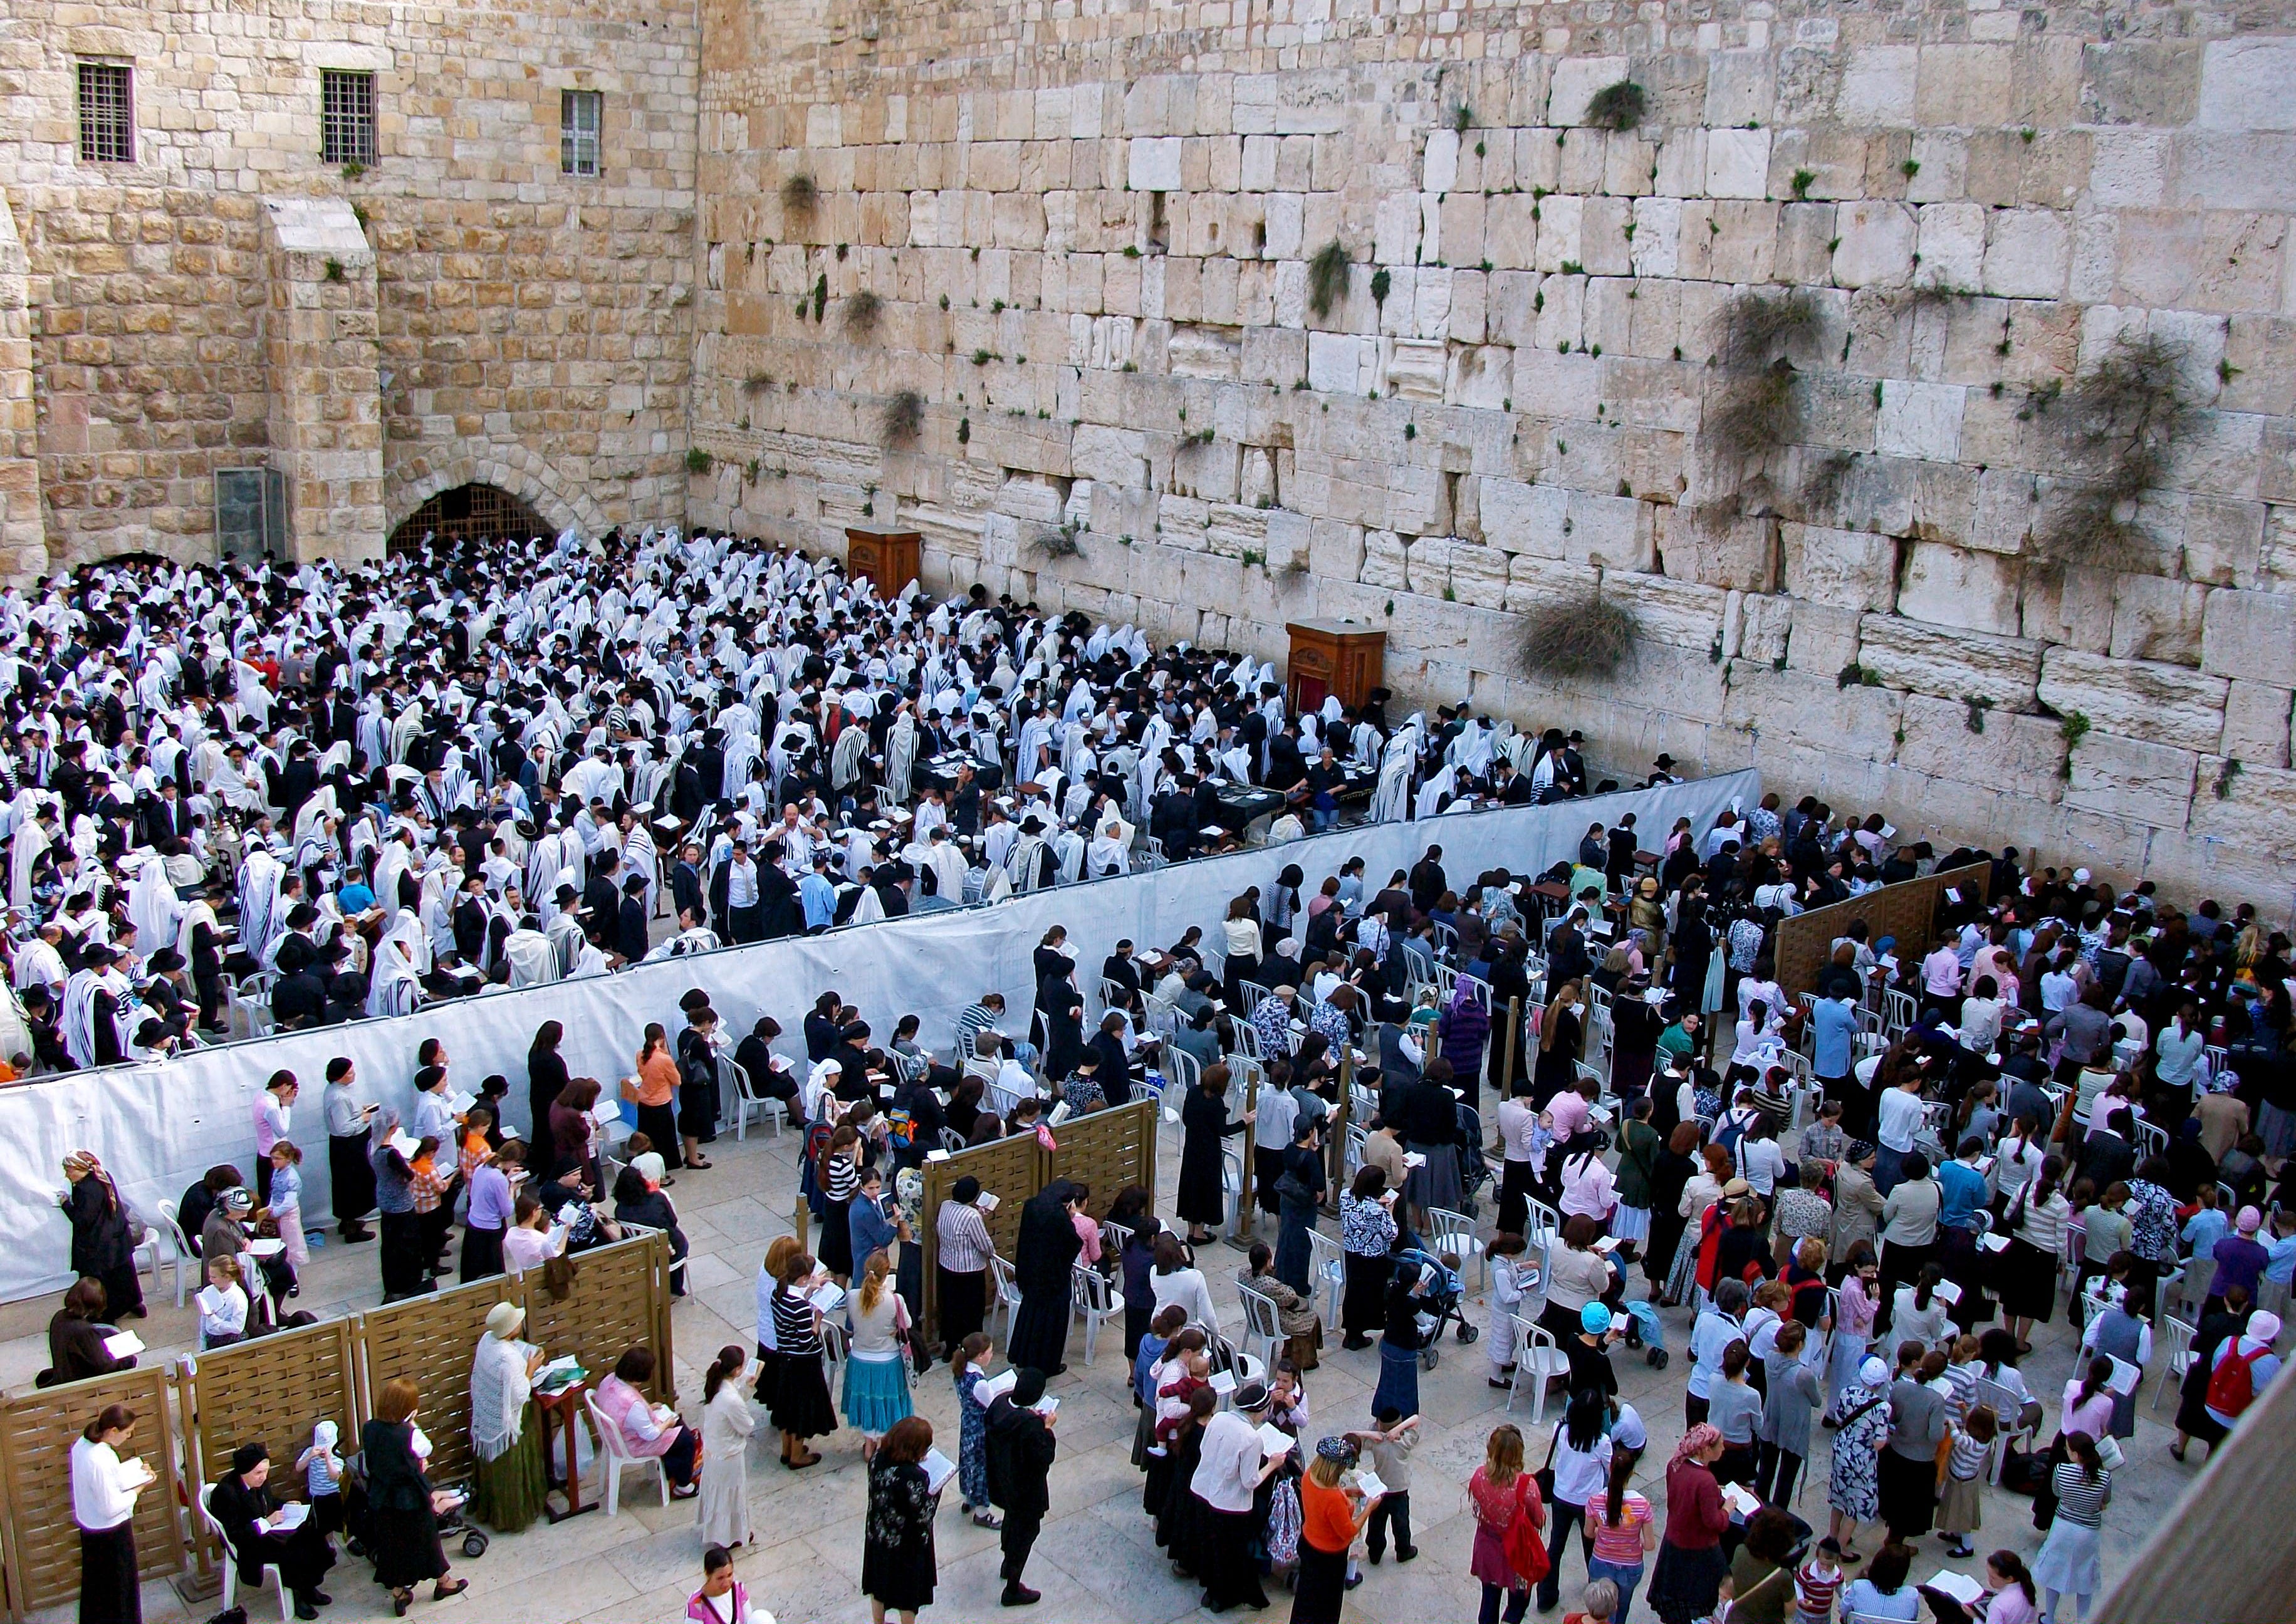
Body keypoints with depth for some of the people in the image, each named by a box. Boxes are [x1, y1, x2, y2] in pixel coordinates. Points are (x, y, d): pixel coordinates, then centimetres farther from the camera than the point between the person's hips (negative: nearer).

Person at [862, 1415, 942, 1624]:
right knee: (909, 1591, 18)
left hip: (877, 1536, 6)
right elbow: (923, 1516, -25)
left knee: (879, 1583, 26)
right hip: (906, 1544, -6)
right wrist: (935, 1491, -10)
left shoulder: (876, 1460, -16)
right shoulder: (915, 1476, -35)